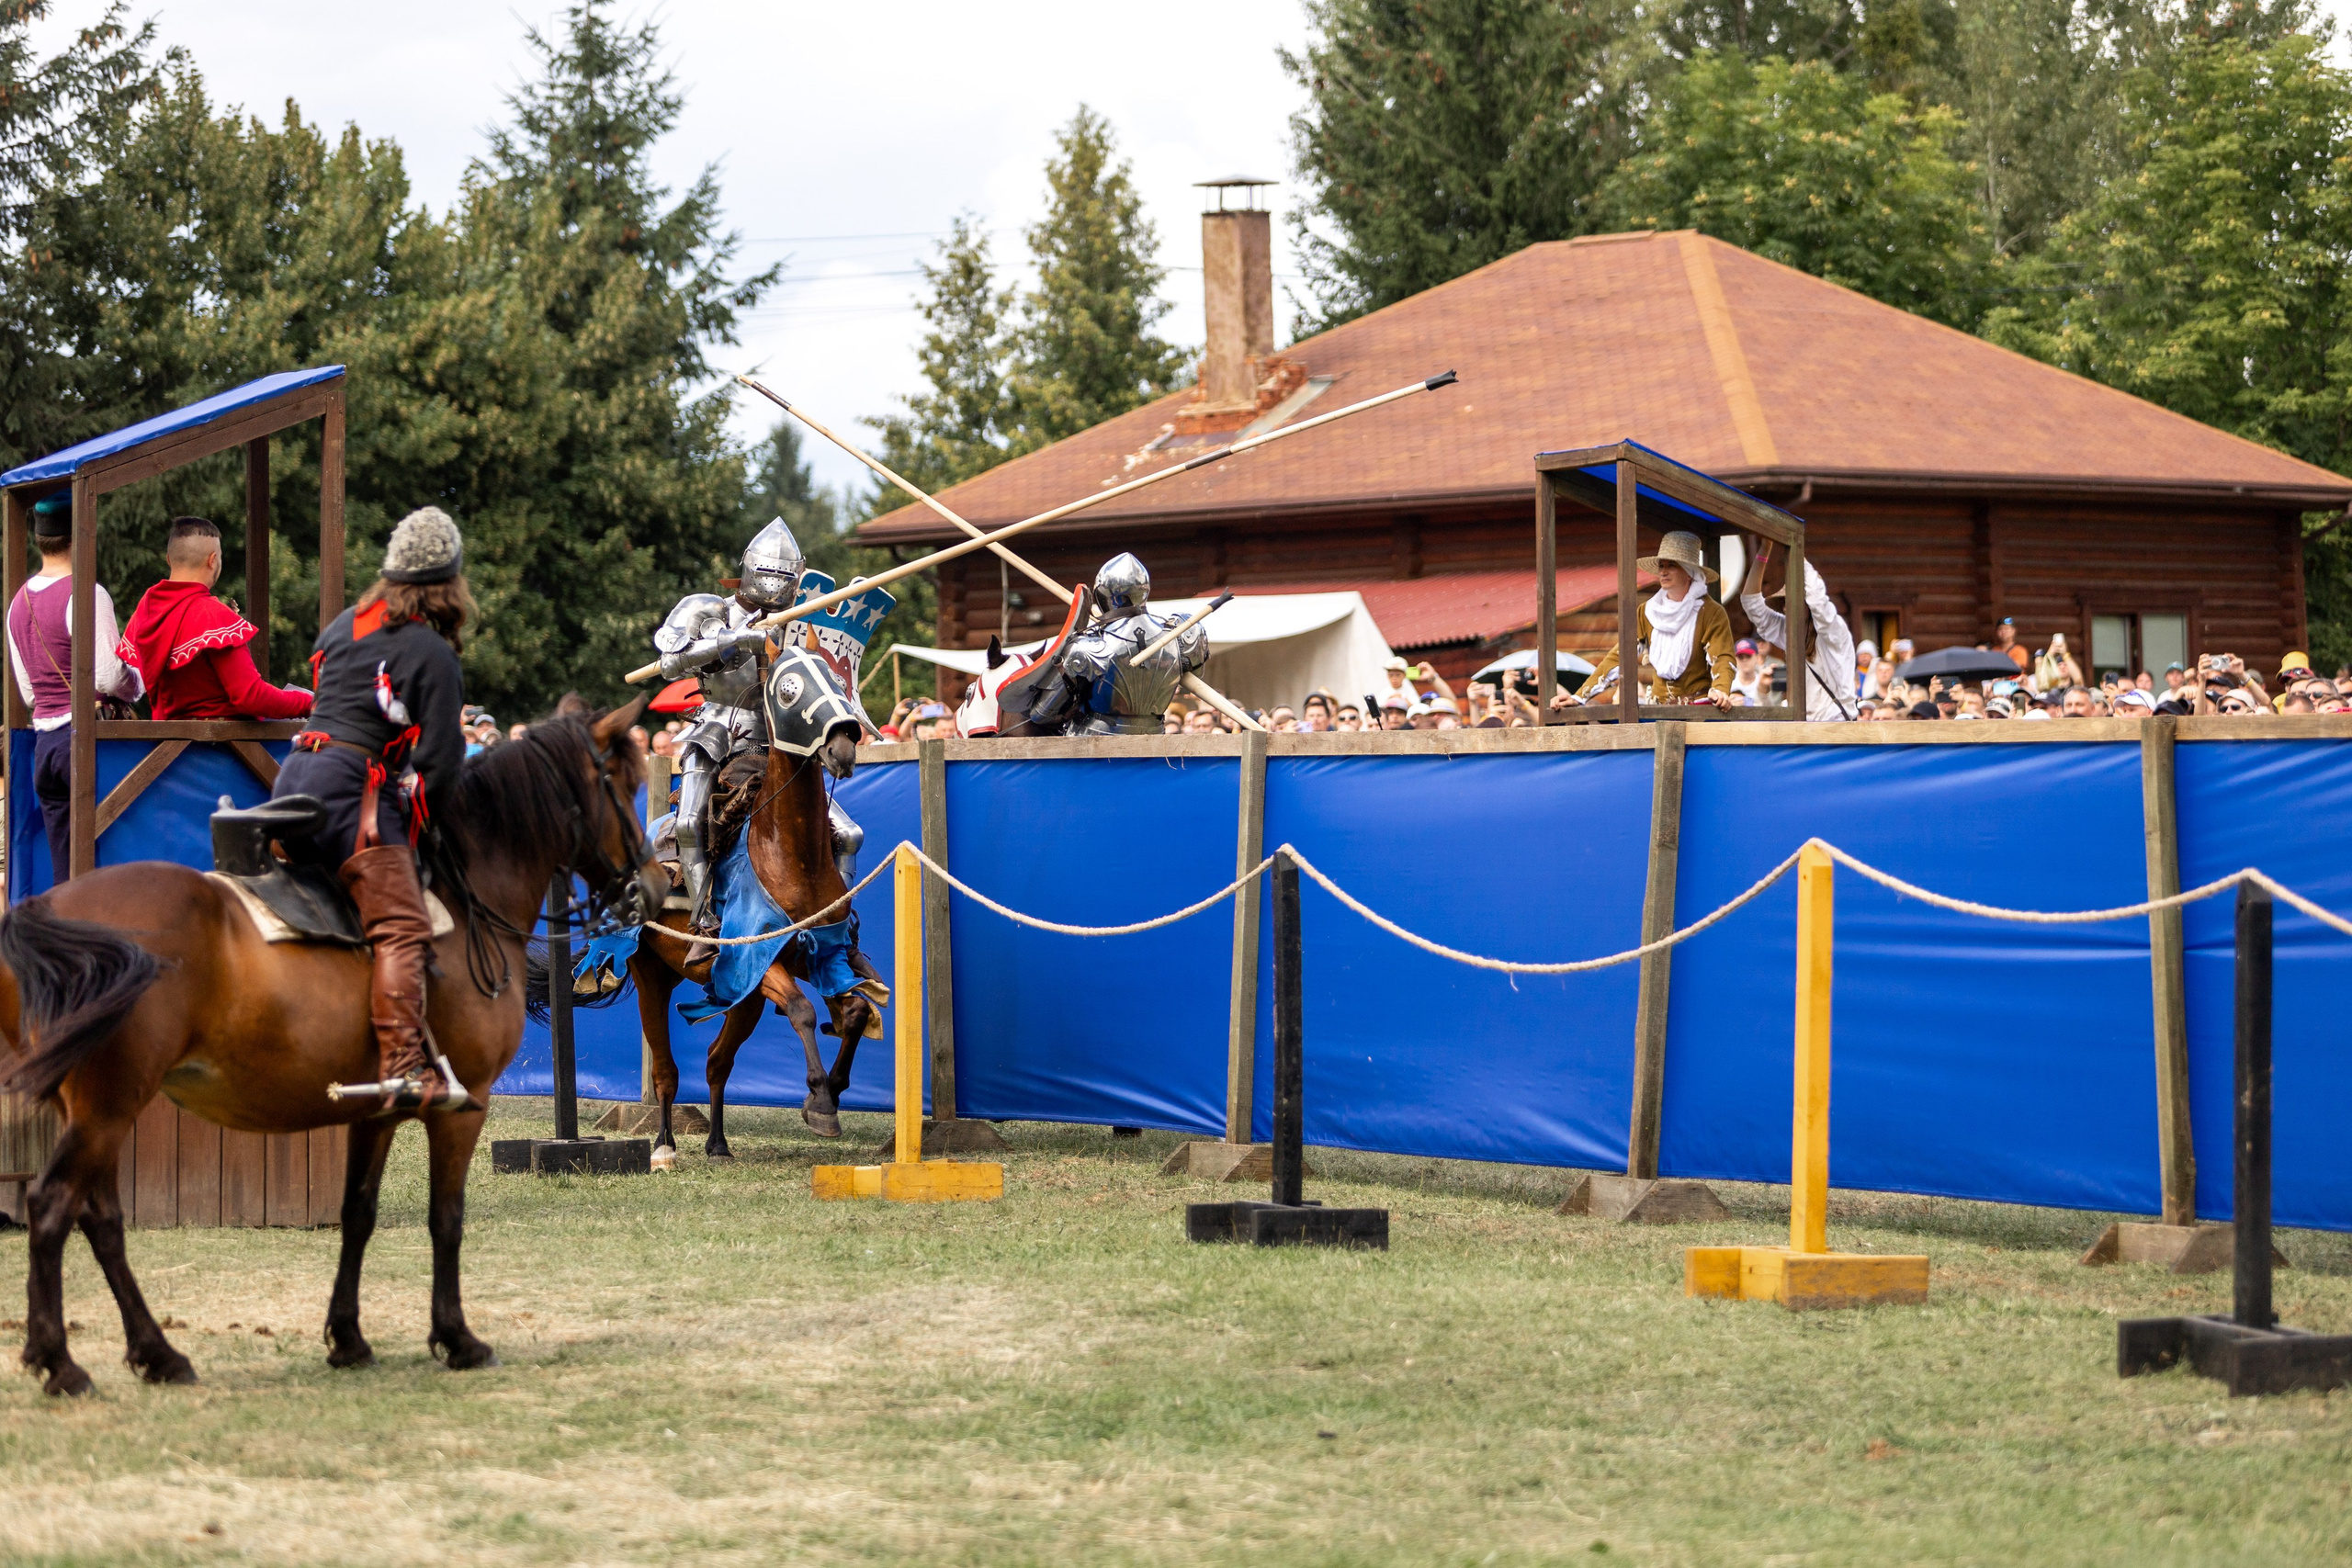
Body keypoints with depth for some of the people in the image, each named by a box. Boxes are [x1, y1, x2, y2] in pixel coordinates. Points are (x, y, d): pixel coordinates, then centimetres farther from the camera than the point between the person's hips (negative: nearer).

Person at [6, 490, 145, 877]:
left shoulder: (20, 602, 14)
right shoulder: (85, 594, -11)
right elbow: (109, 678, -16)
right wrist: (139, 683, 3)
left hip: (44, 740, 7)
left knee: (64, 873, 7)